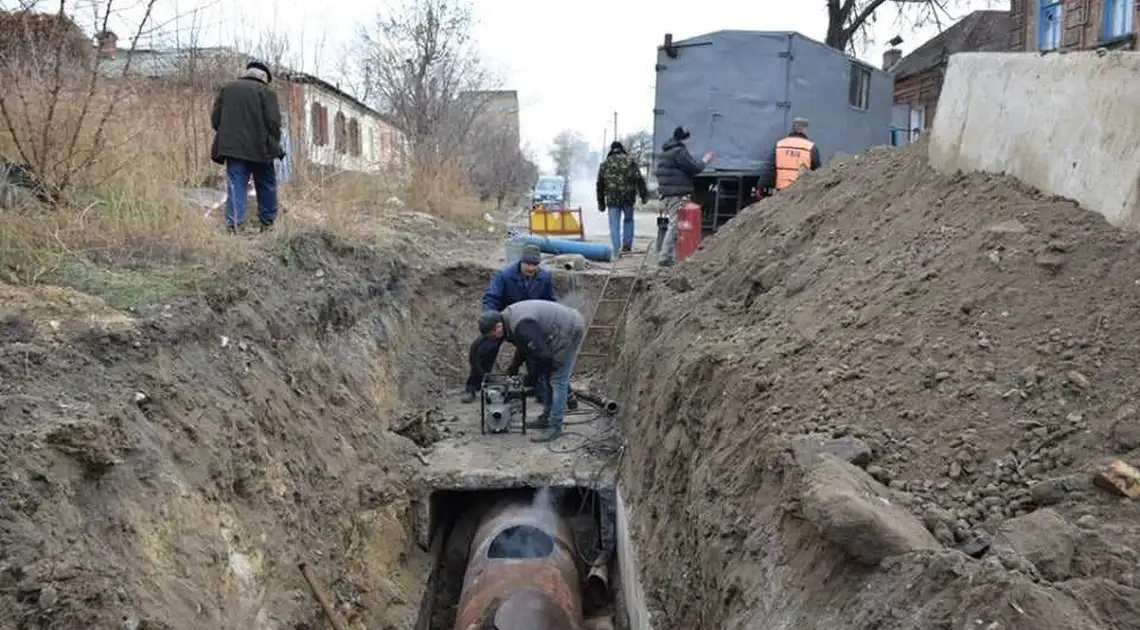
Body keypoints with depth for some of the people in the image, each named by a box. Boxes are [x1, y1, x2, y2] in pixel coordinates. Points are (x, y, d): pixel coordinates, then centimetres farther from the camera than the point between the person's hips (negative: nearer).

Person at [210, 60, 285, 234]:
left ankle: (234, 225, -8)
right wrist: (275, 144, 4)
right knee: (266, 186, 12)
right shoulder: (266, 91, -2)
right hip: (259, 147, -3)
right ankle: (268, 222, 16)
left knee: (236, 187, 2)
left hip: (232, 146, 3)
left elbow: (215, 118, 10)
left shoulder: (226, 88, 12)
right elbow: (273, 121, -10)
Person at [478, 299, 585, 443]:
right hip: (563, 327, 10)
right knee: (546, 377, 16)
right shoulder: (507, 316, 2)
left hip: (570, 330, -10)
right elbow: (525, 346, 16)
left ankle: (555, 427, -5)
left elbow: (542, 354, -25)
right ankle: (547, 418, 25)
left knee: (558, 381, -9)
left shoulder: (521, 326, -30)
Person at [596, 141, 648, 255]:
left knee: (614, 225, 2)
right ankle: (627, 244, 12)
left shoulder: (604, 163, 10)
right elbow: (639, 179, -2)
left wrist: (601, 202, 18)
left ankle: (616, 252, -3)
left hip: (612, 199, 0)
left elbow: (600, 184, 12)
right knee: (628, 220, 21)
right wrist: (644, 195, 1)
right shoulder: (630, 160, 5)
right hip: (628, 198, 0)